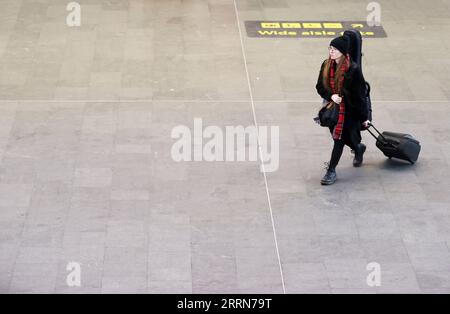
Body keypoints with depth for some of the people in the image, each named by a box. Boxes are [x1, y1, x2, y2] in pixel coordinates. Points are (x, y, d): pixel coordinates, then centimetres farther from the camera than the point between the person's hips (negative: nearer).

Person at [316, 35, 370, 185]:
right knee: (341, 137, 20)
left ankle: (331, 171, 6)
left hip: (349, 110, -6)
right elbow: (320, 87, 4)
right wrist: (331, 96, -18)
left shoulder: (353, 69, -20)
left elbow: (360, 94, -14)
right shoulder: (326, 65, -4)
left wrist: (364, 117, -10)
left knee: (339, 139, -4)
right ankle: (358, 149, 51)